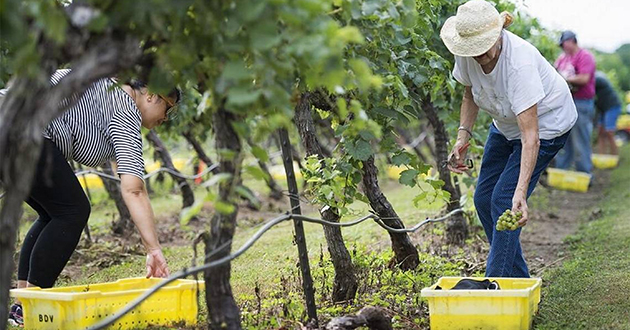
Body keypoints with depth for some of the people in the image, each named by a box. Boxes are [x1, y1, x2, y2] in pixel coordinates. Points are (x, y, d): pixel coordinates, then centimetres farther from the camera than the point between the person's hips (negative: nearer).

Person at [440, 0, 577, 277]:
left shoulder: (519, 62, -39)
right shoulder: (467, 56, -19)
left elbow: (530, 137, -42)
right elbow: (470, 95, 4)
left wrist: (520, 193, -49)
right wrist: (463, 136, -11)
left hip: (546, 123, -7)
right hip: (505, 124, 8)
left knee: (503, 201, -17)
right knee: (484, 199, 6)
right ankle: (518, 279, 19)